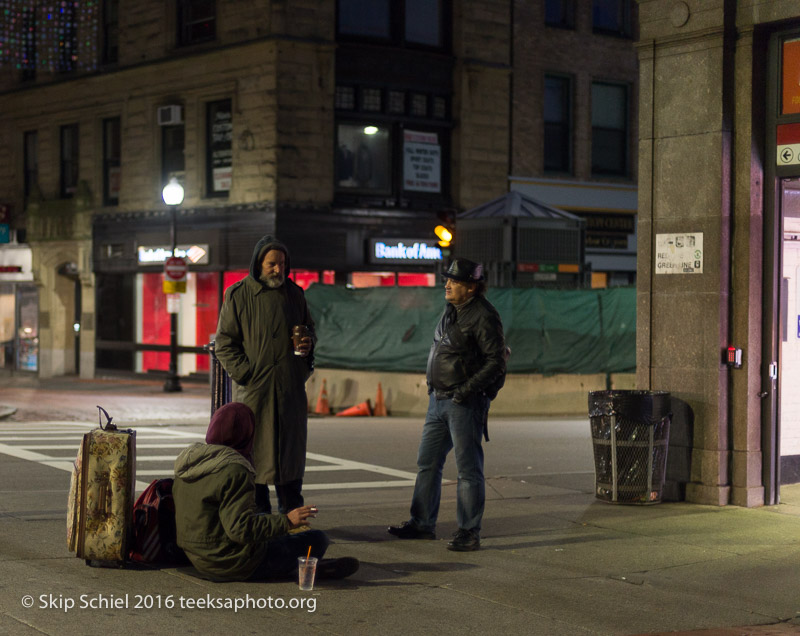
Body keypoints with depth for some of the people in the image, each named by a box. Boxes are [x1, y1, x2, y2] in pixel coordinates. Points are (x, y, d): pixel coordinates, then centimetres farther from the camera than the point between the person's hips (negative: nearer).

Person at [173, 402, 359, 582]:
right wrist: (286, 521, -22)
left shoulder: (189, 461, 3)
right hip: (234, 564, -9)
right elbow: (240, 528, -29)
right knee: (318, 540, 1)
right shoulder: (234, 472, -23)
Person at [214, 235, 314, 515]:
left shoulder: (294, 293, 12)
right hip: (253, 388, -3)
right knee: (255, 453, -1)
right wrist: (245, 373, -11)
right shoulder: (238, 295, 0)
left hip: (291, 387, 4)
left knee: (291, 451, 7)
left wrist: (308, 342, 1)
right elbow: (224, 342, -1)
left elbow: (308, 327, 24)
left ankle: (292, 513, 16)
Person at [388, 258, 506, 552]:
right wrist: (434, 388, 17)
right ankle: (422, 524, 23)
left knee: (468, 469, -2)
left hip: (465, 403, -9)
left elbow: (496, 362, -18)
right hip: (439, 400, 9)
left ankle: (469, 533, 4)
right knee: (427, 462, 13)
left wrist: (467, 390, -22)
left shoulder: (483, 317, -15)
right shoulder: (451, 310, 12)